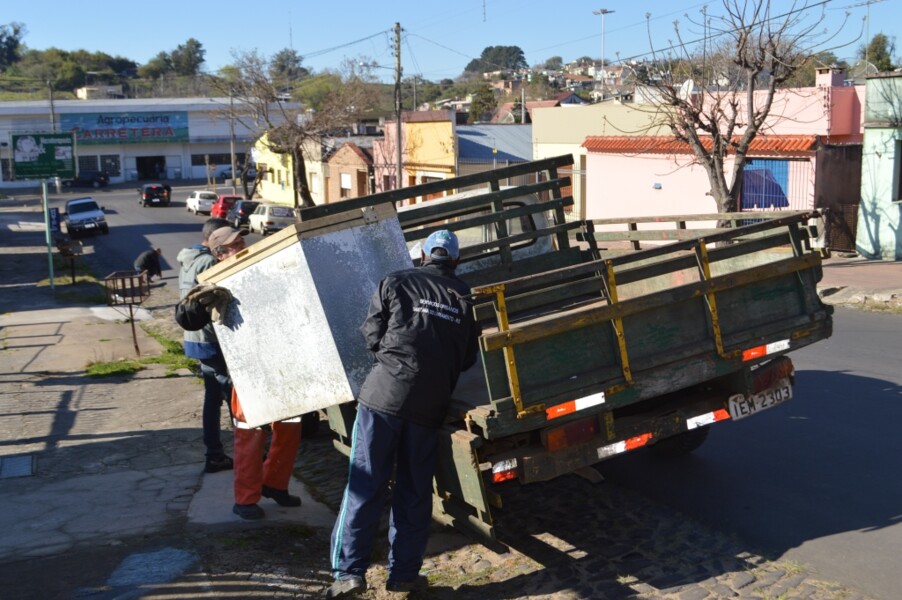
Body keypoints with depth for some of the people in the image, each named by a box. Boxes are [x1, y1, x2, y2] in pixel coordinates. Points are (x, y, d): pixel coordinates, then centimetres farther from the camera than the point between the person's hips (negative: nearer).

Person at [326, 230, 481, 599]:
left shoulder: (395, 284, 4)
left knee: (365, 484, 1)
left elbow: (371, 335, 4)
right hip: (430, 404, 2)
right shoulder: (465, 299, 10)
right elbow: (468, 358, 13)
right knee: (415, 490, 11)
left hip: (384, 393, -2)